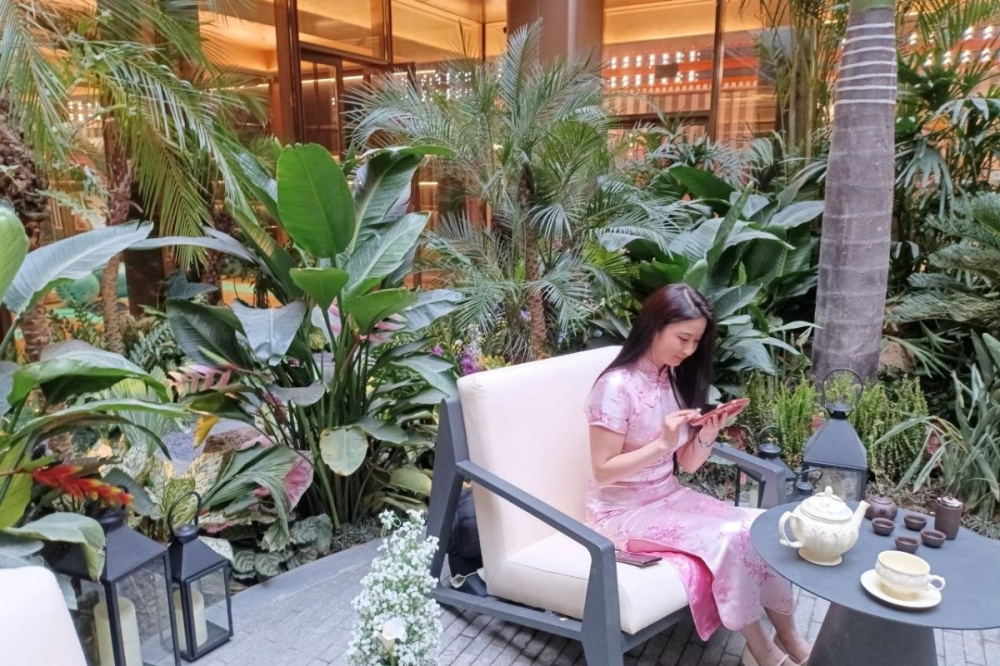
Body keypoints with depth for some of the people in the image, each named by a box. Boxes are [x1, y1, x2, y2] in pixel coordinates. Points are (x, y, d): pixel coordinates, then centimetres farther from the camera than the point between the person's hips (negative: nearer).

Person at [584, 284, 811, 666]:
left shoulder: (676, 379, 5)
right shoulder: (616, 386, -19)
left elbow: (687, 465, 6)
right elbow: (602, 472, -19)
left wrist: (707, 437, -15)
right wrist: (662, 443, -28)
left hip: (671, 497, 7)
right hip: (623, 512, -7)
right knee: (727, 538, -23)